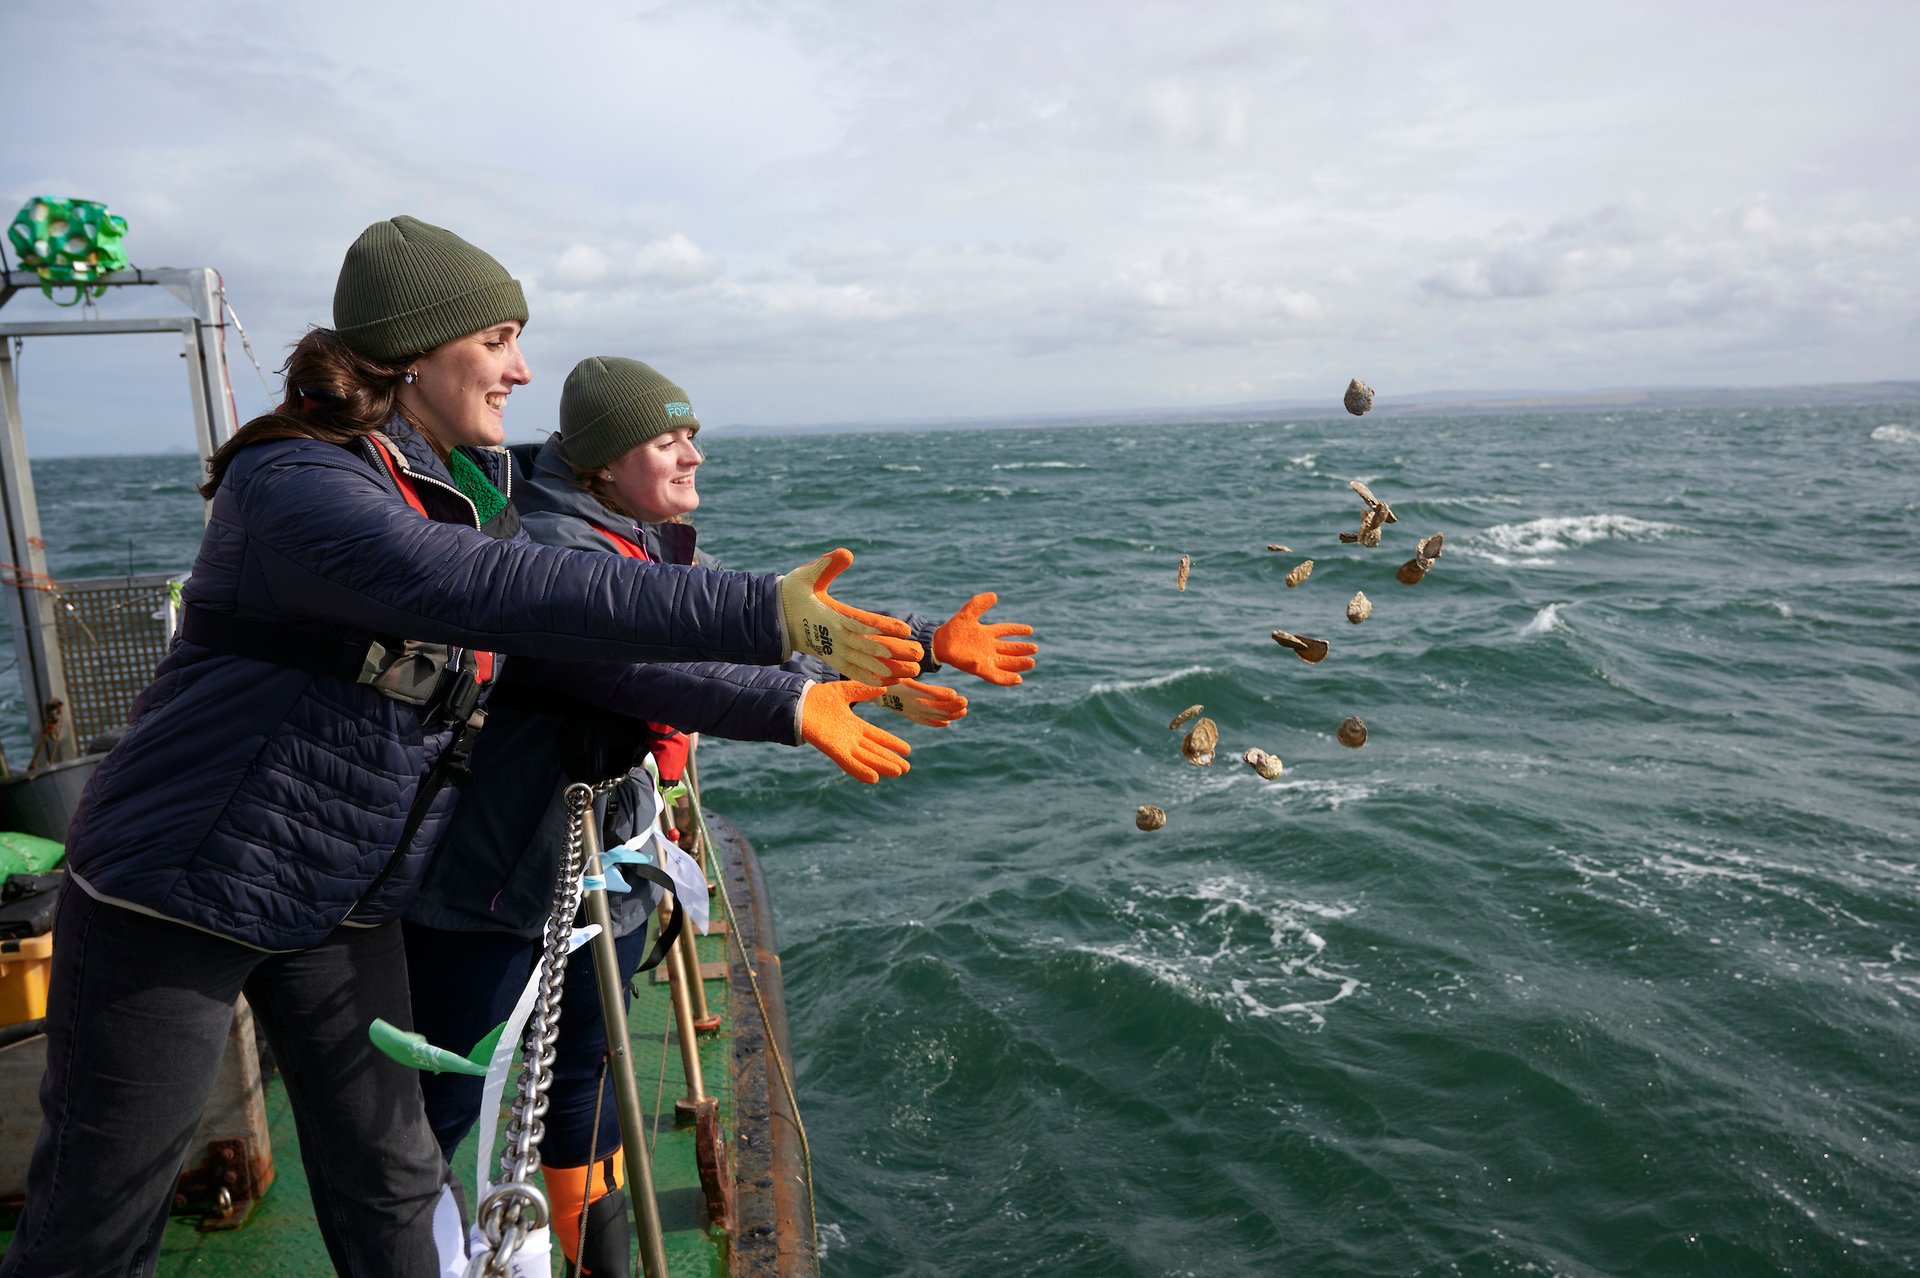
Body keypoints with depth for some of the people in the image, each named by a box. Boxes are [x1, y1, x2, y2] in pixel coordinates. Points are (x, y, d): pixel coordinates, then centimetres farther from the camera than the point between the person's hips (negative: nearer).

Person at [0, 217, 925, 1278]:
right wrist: (763, 612, -42)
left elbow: (581, 653, -1)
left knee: (389, 1188, 12)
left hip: (347, 902, 7)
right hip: (181, 884, -7)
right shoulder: (291, 483, -23)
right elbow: (500, 593, -39)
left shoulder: (471, 491, 4)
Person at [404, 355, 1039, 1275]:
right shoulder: (553, 545, -22)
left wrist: (927, 645, 4)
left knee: (585, 1071, 21)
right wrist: (795, 708, -51)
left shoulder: (660, 547, 6)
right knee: (445, 1102, 4)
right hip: (493, 877, -8)